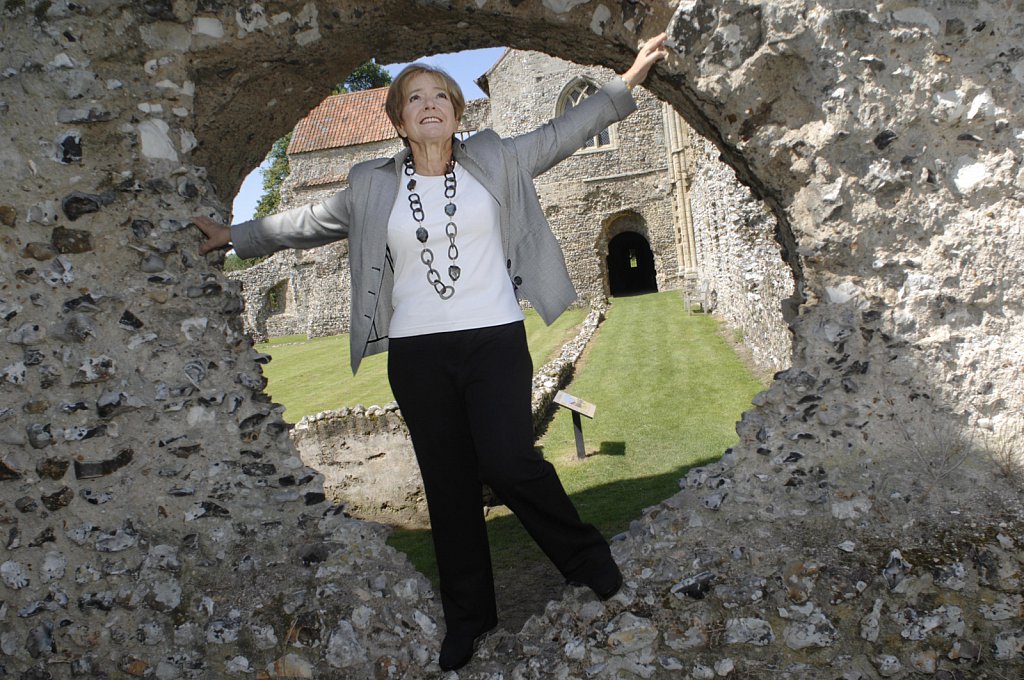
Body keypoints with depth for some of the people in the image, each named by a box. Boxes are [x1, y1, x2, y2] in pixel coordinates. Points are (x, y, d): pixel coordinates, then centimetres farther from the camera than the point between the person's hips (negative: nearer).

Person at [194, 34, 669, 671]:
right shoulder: (373, 189, 7)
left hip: (496, 340, -2)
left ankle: (590, 559, 14)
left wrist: (627, 81, 10)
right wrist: (236, 235, 23)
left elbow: (561, 133, 11)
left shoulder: (495, 163, 6)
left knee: (509, 463, -14)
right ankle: (468, 617, 24)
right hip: (417, 354, 2)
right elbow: (309, 222, 18)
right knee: (448, 483, 8)